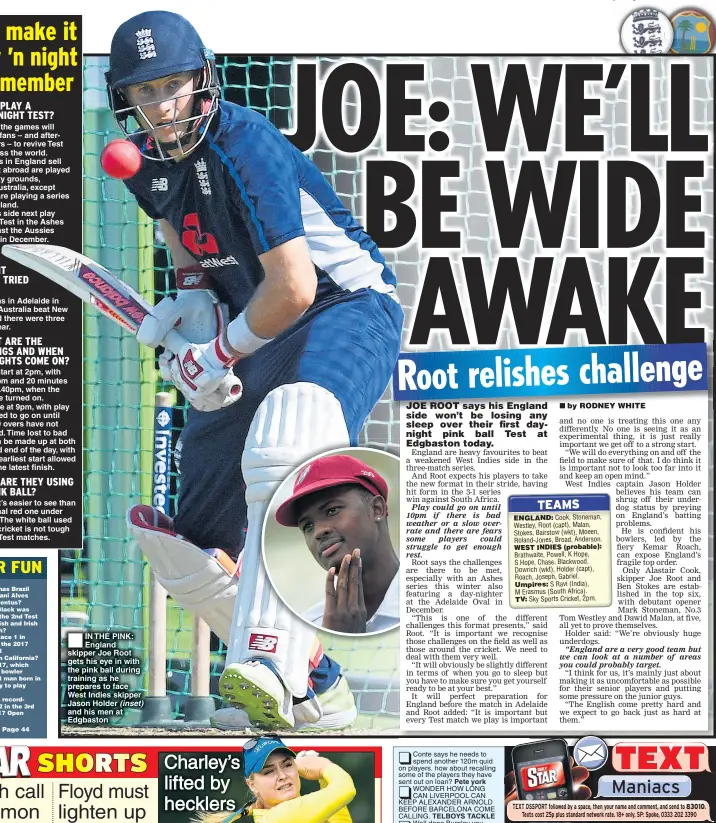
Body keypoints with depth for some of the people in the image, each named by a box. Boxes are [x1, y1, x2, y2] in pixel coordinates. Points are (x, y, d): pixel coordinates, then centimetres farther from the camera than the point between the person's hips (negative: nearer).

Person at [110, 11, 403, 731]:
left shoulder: (243, 146, -21)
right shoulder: (146, 162, 3)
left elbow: (293, 287, -25)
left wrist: (221, 352, -12)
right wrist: (190, 299, 2)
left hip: (348, 310, -8)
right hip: (260, 334, 9)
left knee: (283, 447, -41)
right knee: (182, 537, 4)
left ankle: (270, 666, -50)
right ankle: (313, 689, 15)